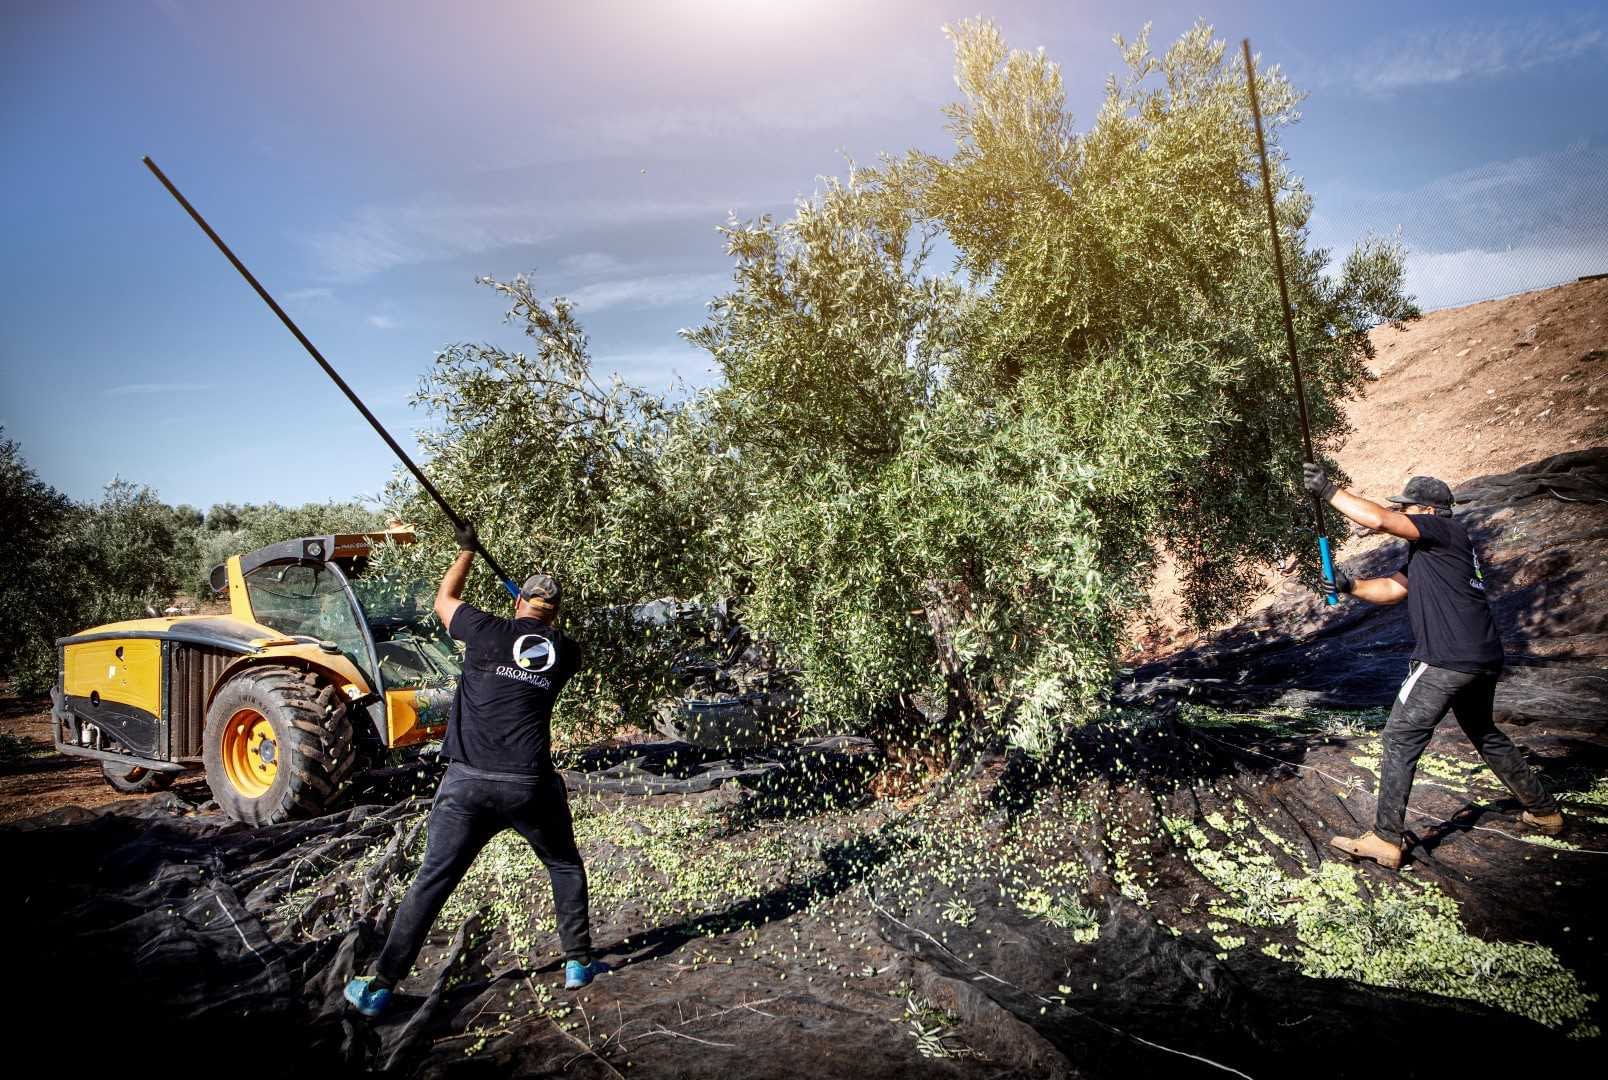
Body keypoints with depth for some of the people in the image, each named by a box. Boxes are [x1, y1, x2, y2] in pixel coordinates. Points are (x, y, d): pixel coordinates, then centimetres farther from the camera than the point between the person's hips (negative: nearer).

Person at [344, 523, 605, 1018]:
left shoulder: (489, 632, 1)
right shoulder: (566, 650, 6)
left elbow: (444, 599, 20)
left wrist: (467, 550, 31)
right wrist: (541, 622, 47)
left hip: (467, 782, 0)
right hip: (530, 786, 1)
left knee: (431, 881, 9)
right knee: (565, 867, 22)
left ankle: (380, 986, 14)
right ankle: (578, 963, 25)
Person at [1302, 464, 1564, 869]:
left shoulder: (1444, 531, -7)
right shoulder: (1427, 553, 20)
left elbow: (1378, 520, -20)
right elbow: (1390, 588, 14)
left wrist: (1328, 490, -15)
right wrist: (1349, 585, -3)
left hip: (1446, 661, -10)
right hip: (1483, 659, 10)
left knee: (1401, 738, -7)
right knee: (1485, 734, 29)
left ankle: (1386, 840, -6)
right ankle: (1544, 811, 41)